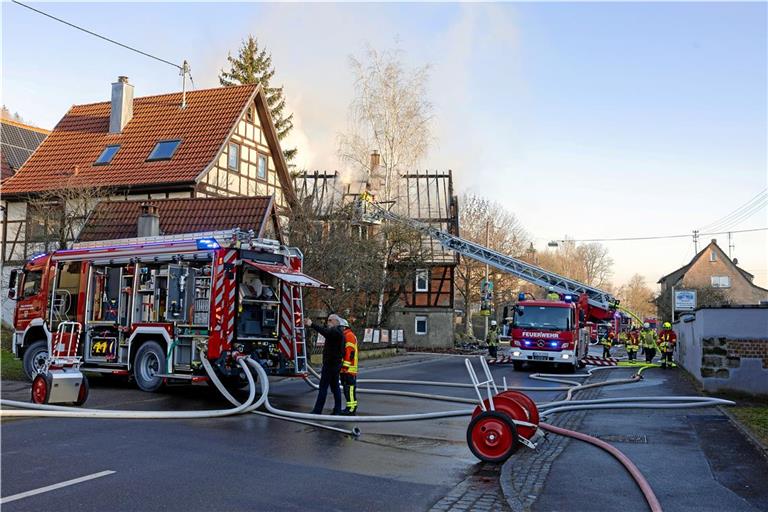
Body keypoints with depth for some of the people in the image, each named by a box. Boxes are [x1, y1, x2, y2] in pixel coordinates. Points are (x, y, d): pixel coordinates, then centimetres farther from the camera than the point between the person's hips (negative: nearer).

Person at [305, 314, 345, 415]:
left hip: (330, 364, -10)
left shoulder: (335, 331, -17)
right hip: (336, 364, 10)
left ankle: (317, 411, -5)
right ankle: (337, 409, 14)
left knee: (323, 387, -7)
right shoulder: (339, 332, 20)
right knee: (335, 386, 12)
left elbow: (325, 332, -35)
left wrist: (312, 325, -42)